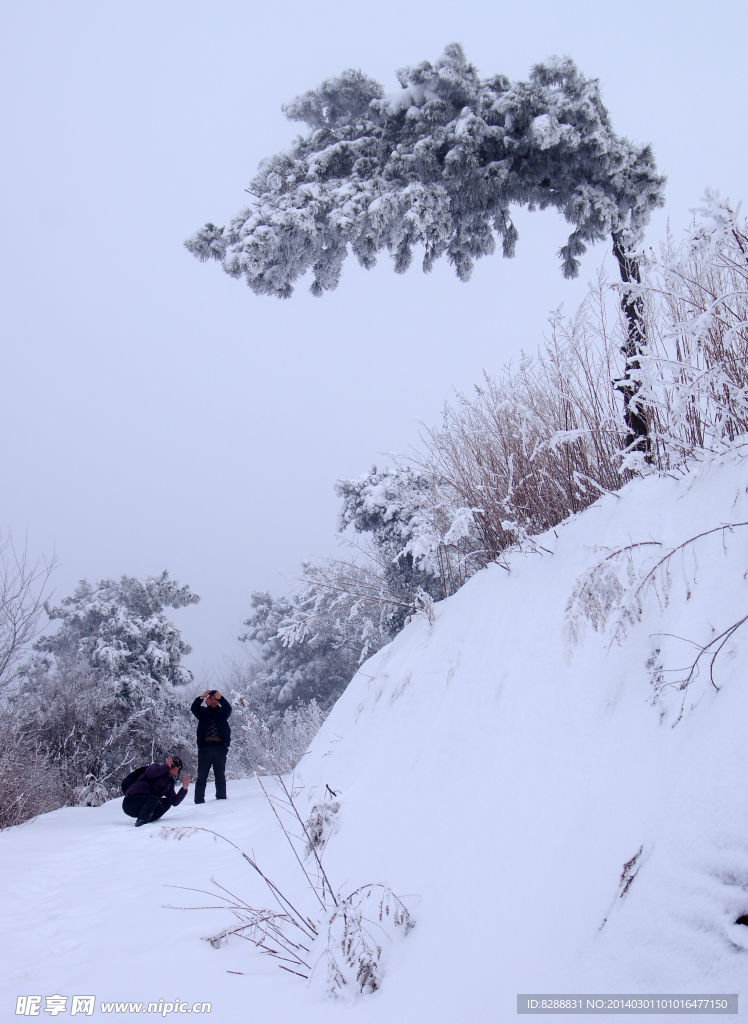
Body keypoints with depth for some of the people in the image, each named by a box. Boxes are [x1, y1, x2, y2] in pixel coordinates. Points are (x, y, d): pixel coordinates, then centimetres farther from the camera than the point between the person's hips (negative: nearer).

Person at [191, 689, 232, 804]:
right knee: (202, 775, -2)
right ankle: (199, 800, -1)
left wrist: (220, 698, -28)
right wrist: (201, 697, -26)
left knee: (220, 775, 3)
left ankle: (221, 798, 8)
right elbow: (194, 708, -6)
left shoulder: (222, 712, 14)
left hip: (220, 748, 1)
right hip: (205, 746, 0)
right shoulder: (203, 712, 14)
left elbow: (228, 708, -7)